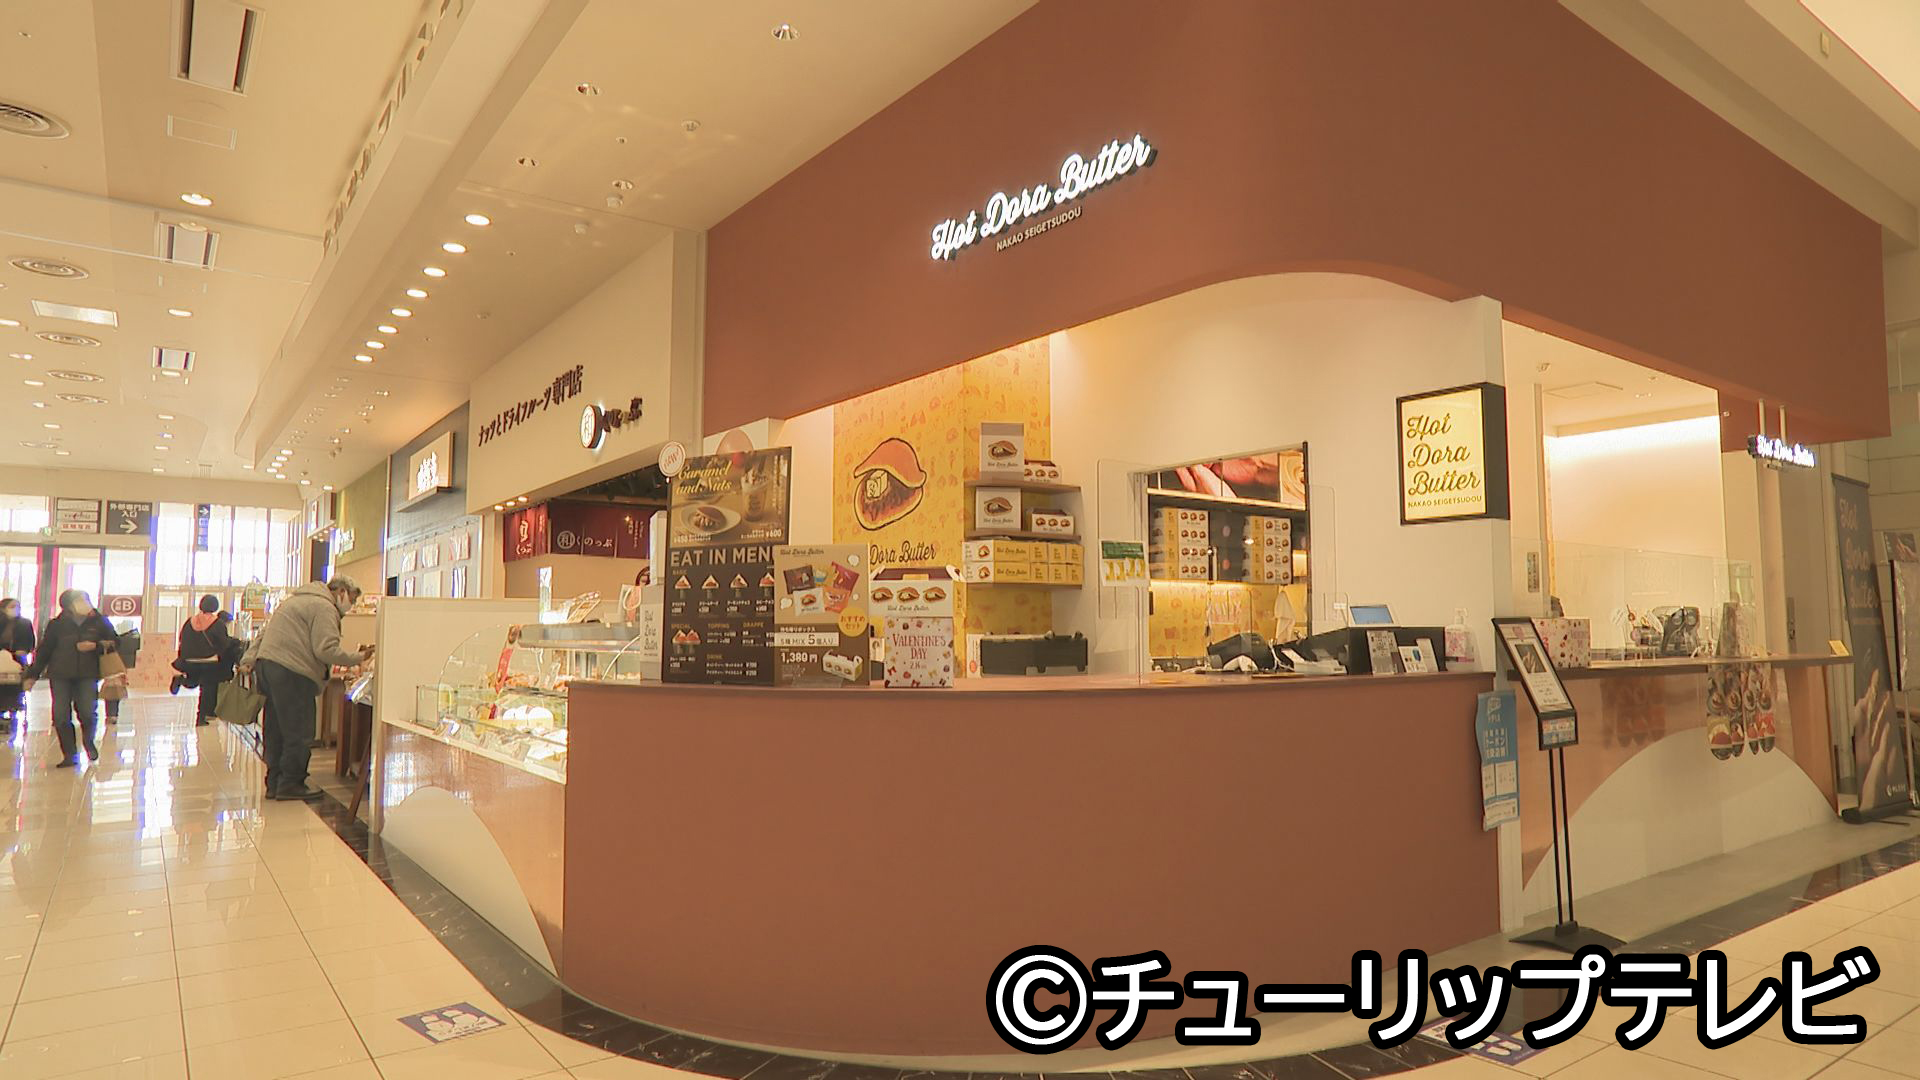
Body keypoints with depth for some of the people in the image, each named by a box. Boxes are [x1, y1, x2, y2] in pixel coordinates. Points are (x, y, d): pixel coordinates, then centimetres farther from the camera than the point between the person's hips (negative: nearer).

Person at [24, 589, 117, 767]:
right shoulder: (56, 624, 3)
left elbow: (115, 641, 6)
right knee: (61, 716, -2)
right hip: (60, 674, 1)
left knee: (88, 712, -9)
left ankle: (88, 741, 22)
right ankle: (69, 755, 10)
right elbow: (44, 650, 8)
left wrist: (96, 645, -13)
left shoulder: (99, 622, 4)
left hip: (88, 674, -1)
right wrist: (33, 674, 7)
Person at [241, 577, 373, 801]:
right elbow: (326, 650, -16)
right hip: (291, 672, -10)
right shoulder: (324, 607, -7)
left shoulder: (297, 600, 26)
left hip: (267, 663, 10)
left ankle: (275, 782, 21)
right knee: (298, 733, -3)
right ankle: (291, 784, 2)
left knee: (275, 730, 15)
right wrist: (359, 658, -7)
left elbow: (264, 634, 25)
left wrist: (249, 660, 19)